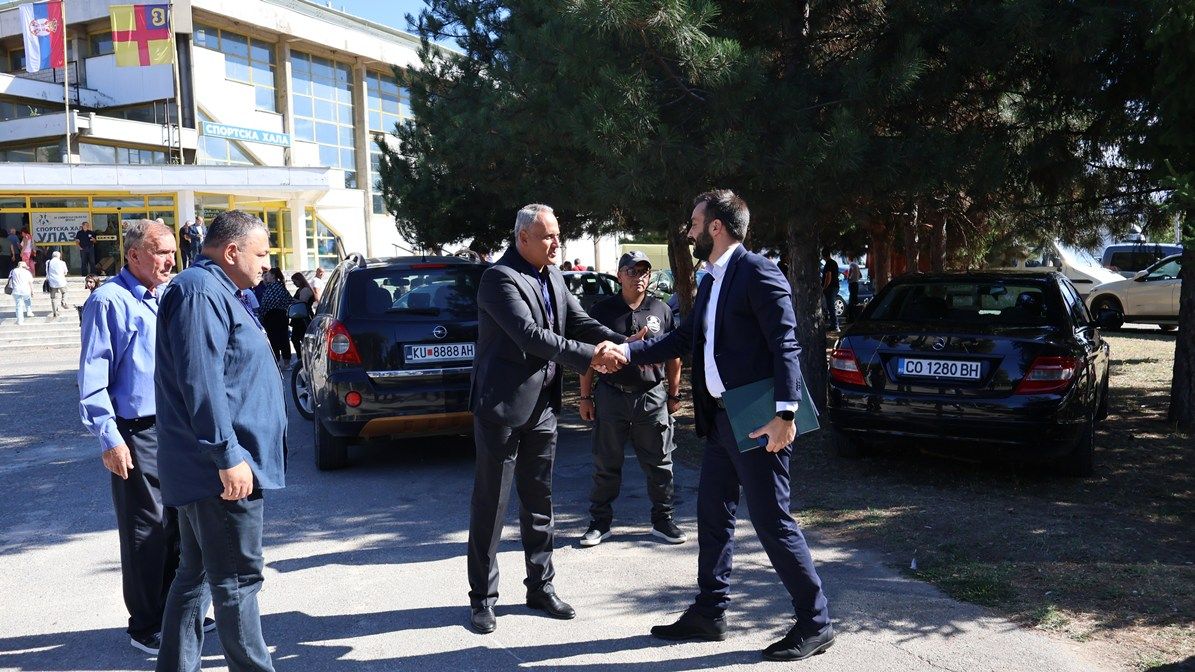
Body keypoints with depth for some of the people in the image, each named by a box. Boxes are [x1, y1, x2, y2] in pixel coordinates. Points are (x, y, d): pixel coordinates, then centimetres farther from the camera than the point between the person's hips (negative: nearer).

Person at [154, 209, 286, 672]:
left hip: (204, 471, 11)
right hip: (222, 470, -11)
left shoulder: (216, 292, 19)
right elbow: (200, 382, -23)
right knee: (236, 579, -2)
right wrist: (228, 456, -23)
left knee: (197, 575, 17)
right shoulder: (200, 291, -15)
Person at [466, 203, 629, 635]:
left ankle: (541, 587, 26)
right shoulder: (500, 278, -15)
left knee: (539, 501, 14)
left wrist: (623, 344, -13)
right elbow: (530, 336, -24)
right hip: (502, 405, -8)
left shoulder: (553, 278, 11)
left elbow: (580, 323, 4)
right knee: (490, 503, 2)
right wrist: (590, 356, -26)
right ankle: (482, 597, 13)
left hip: (542, 405, 8)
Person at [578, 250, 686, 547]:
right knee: (606, 464, 6)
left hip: (653, 397, 1)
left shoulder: (662, 310, 7)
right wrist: (586, 397, 2)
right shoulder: (602, 310, 3)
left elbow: (673, 356, 12)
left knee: (659, 464, 7)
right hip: (611, 397, -1)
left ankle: (663, 520, 20)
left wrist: (674, 395, 10)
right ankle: (600, 522, 17)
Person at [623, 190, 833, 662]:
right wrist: (627, 351, 7)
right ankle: (709, 614, 28)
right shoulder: (711, 283, 15)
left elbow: (786, 345, -18)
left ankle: (815, 623, 12)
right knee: (713, 517, 15)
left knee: (772, 521, -2)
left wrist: (785, 414, -24)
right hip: (720, 419, 10)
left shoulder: (758, 273, -13)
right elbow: (683, 339, 15)